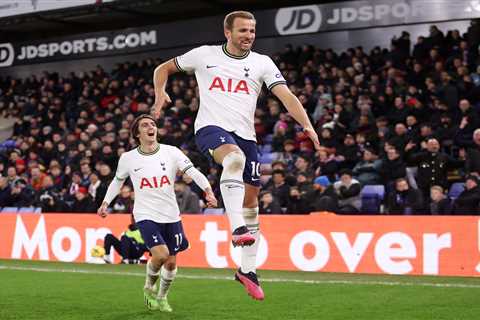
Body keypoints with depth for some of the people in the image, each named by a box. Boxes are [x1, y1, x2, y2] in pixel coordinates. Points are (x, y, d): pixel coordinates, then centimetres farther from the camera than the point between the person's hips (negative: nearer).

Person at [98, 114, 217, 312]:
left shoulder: (171, 152, -4)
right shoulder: (128, 158, -1)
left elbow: (193, 172, -11)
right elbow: (118, 181, 17)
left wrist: (208, 191, -26)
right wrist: (105, 203, 12)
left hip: (171, 216, 2)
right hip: (145, 216, -2)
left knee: (171, 263, 8)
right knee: (161, 254, -22)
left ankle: (162, 297, 35)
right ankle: (149, 287, 8)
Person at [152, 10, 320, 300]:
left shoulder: (262, 63, 6)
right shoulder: (205, 55, 5)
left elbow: (286, 95, -6)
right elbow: (164, 69, 17)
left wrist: (307, 125, -21)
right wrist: (160, 94, -2)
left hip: (245, 134, 4)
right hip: (211, 127, -3)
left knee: (251, 197, 5)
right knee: (235, 158, -37)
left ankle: (247, 269, 17)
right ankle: (237, 228, -46)